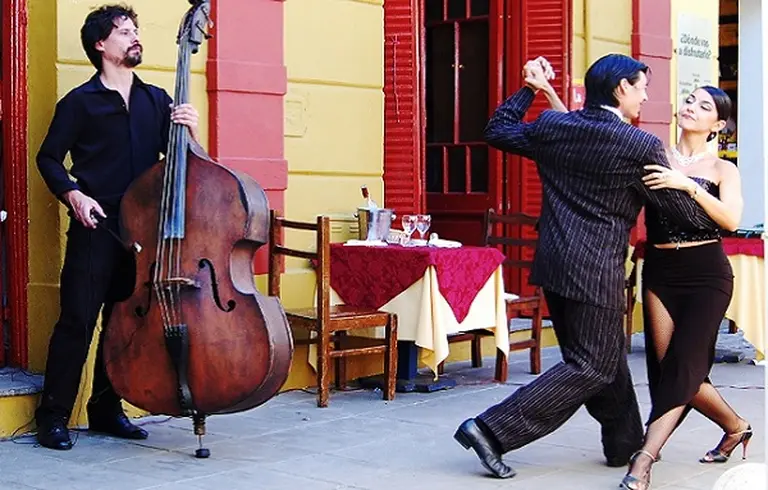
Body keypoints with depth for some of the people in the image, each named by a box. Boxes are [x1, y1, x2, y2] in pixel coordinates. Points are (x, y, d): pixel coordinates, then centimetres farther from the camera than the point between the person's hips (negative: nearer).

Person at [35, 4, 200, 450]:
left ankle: (107, 409, 21)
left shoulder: (157, 100, 12)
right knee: (78, 320, -5)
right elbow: (49, 158, 2)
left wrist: (190, 130, -9)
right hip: (96, 229, -4)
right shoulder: (80, 102, 1)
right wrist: (74, 195, -12)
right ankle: (54, 415, 3)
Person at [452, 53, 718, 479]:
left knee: (606, 356, 21)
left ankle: (625, 444, 33)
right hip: (596, 272, -8)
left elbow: (497, 131, 21)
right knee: (592, 367, 1)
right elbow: (687, 212, -4)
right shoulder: (640, 146, -12)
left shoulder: (551, 126, 3)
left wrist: (530, 88, 25)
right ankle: (491, 429, -5)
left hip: (554, 265, 8)